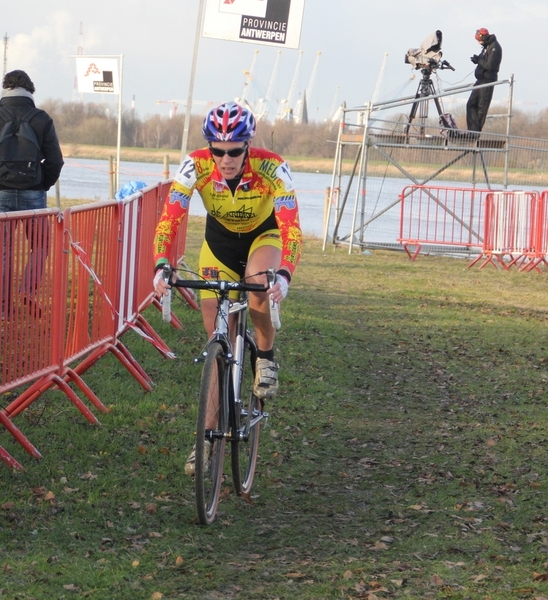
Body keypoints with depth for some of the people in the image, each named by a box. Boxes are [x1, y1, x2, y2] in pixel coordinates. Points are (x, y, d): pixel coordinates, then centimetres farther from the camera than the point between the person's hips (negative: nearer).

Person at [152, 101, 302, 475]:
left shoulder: (272, 169, -32)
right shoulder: (196, 166, -28)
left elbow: (292, 228, -38)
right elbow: (169, 220, -29)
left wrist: (284, 276, -54)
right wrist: (161, 267, -45)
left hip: (264, 236, -2)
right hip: (219, 242, 2)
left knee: (259, 283, -37)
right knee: (217, 341, -3)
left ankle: (267, 357, -9)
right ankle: (210, 435, 6)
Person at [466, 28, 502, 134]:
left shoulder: (494, 47, -14)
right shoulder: (486, 46, 16)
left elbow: (490, 65, -22)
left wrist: (479, 60, -11)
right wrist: (477, 59, 0)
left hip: (488, 80, -10)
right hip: (481, 80, 10)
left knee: (482, 107, -4)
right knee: (471, 104, 5)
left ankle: (475, 131, 0)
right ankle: (473, 130, 2)